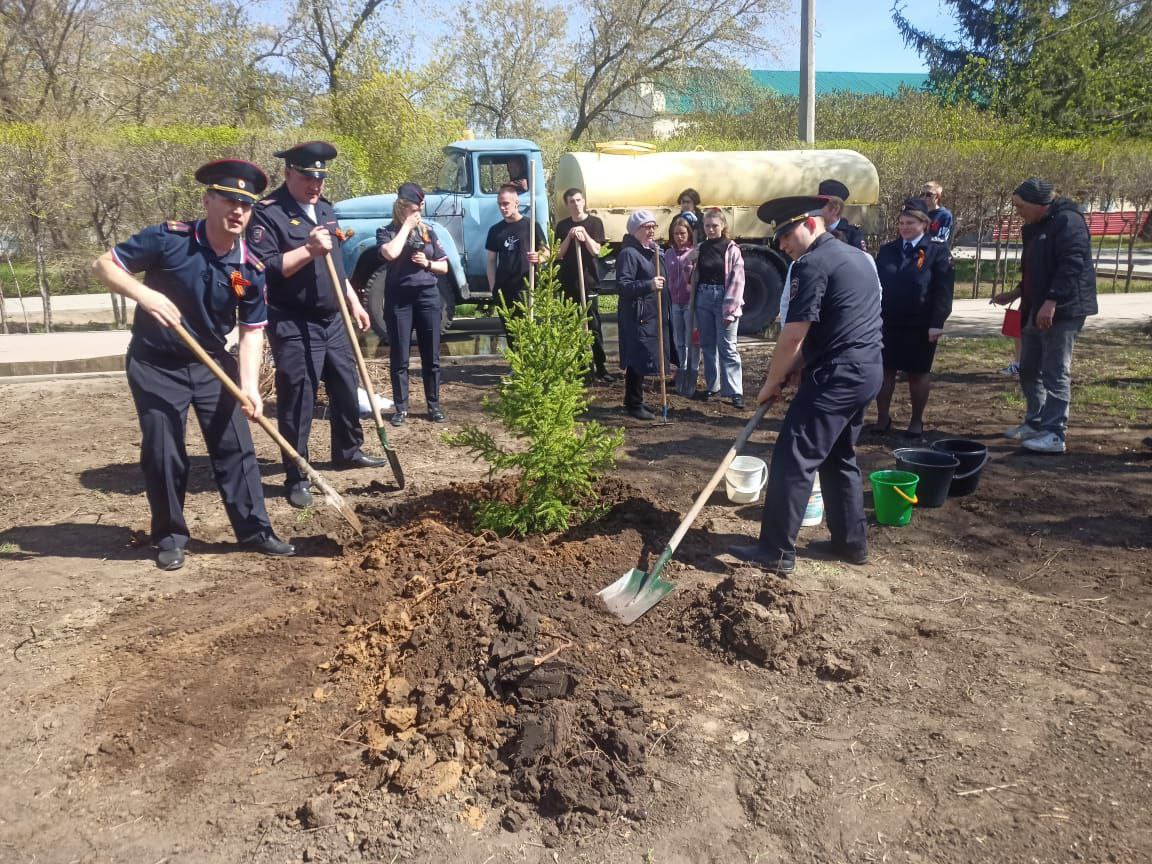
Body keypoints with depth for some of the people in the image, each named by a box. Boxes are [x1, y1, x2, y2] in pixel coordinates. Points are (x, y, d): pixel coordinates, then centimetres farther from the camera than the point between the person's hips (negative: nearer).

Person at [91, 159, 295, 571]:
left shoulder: (251, 269, -9)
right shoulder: (169, 239, -18)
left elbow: (251, 332, -5)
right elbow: (104, 265, -13)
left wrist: (249, 386, -18)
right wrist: (146, 294, -32)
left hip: (211, 363, 3)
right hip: (155, 365, -3)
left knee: (235, 446, 3)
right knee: (163, 453, 1)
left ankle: (255, 530, 15)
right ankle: (171, 537, 19)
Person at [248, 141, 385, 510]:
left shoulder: (324, 208, 15)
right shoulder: (267, 213, -11)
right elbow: (263, 269, -21)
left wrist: (354, 302, 21)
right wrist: (308, 249, -27)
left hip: (332, 321, 8)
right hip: (293, 326, -8)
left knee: (346, 388, 17)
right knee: (297, 401, -3)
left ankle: (349, 451, 37)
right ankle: (296, 477, 7)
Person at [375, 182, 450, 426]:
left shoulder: (427, 232, 12)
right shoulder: (386, 232, 1)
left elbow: (444, 267, 15)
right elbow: (391, 253, -21)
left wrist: (427, 263, -6)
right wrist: (406, 226, -10)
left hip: (428, 297, 3)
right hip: (399, 299, -3)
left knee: (431, 355, 7)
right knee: (399, 357, 1)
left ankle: (434, 405, 17)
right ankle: (401, 408, 10)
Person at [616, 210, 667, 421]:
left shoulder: (652, 251, 17)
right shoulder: (628, 253, -12)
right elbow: (622, 285, -21)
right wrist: (649, 285, -29)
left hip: (650, 315, 9)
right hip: (636, 316, -9)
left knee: (642, 360, 14)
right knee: (637, 359, -7)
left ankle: (635, 401, 23)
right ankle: (634, 404, 2)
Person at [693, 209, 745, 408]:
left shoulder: (731, 249, -5)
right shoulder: (700, 249, 9)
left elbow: (737, 281, -9)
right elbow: (695, 277, 11)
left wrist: (730, 310, -14)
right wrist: (694, 303, 1)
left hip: (723, 298, -5)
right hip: (703, 298, 5)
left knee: (727, 347, -6)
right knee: (707, 345, 11)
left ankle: (735, 391, -4)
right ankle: (712, 386, 22)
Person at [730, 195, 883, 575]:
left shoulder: (813, 264, -12)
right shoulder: (857, 257, 18)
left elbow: (794, 334, -15)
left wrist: (772, 383, -3)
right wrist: (794, 367, 13)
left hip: (835, 376, -10)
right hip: (867, 371, 10)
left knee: (794, 459, -6)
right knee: (839, 457, 20)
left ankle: (776, 551, -2)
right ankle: (851, 541, 26)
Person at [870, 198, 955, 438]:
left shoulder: (938, 250, -4)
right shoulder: (887, 250, 8)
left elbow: (944, 290, -9)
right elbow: (874, 284, 9)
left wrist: (937, 323, -16)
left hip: (920, 326, -3)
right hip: (886, 323, 3)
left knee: (918, 373, 7)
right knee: (884, 371, 5)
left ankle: (916, 421, 19)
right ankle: (882, 418, 17)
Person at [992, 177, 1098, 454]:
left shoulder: (1067, 221, -14)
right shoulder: (1034, 228, 16)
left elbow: (1072, 265, -23)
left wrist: (1051, 302, -29)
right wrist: (1017, 293, 23)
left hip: (1062, 311, -10)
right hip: (1036, 310, 10)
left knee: (1056, 373, -9)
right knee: (1029, 369, 15)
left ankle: (1055, 434, -6)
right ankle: (1035, 423, 26)